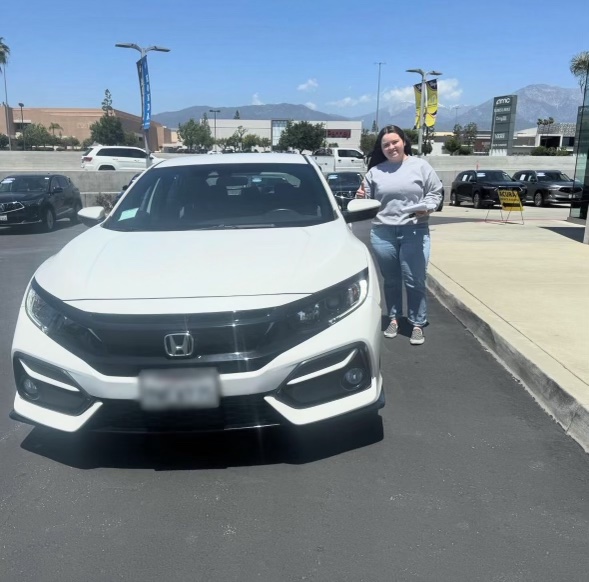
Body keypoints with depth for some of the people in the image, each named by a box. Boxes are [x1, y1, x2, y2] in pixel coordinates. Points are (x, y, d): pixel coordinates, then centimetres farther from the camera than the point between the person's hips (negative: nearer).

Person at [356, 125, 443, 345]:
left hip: (414, 232, -2)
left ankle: (418, 324, 10)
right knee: (391, 280, 11)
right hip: (382, 233, 2)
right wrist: (360, 198, -8)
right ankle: (393, 319, 25)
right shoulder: (374, 171, 9)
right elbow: (368, 201, 14)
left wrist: (427, 207, -13)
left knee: (414, 281, -1)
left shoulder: (420, 166, 5)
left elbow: (435, 192, 6)